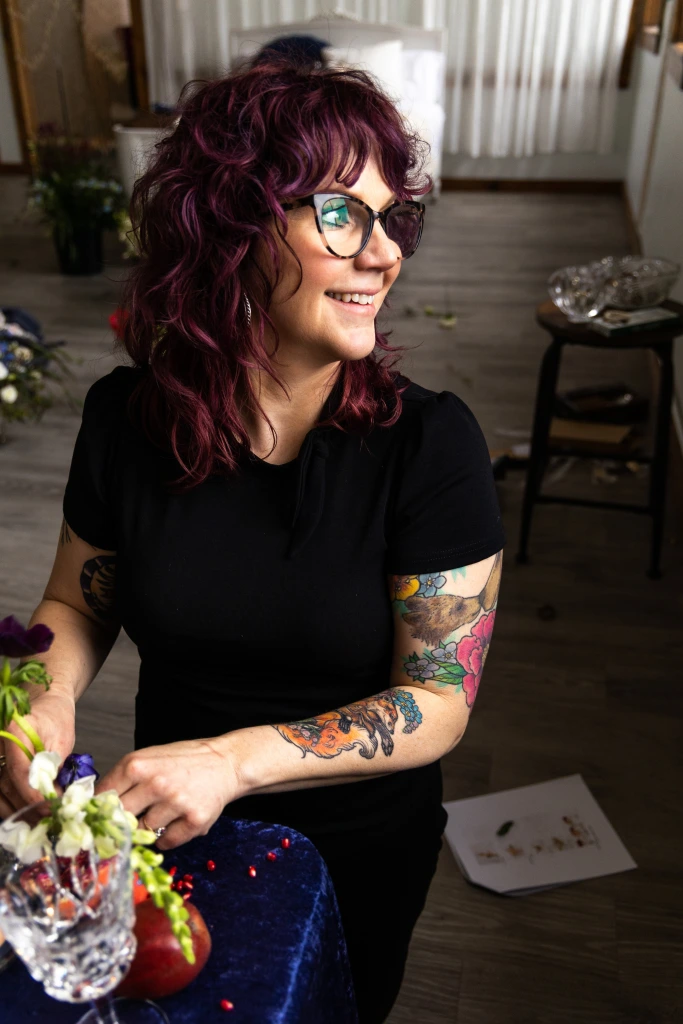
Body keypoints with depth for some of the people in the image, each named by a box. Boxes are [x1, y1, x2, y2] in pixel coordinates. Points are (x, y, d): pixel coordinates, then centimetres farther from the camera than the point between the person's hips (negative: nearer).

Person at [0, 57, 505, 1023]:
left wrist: (235, 759, -34)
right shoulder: (127, 415, -16)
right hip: (178, 830, 3)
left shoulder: (430, 440, -25)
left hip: (364, 842, -2)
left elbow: (440, 700, -23)